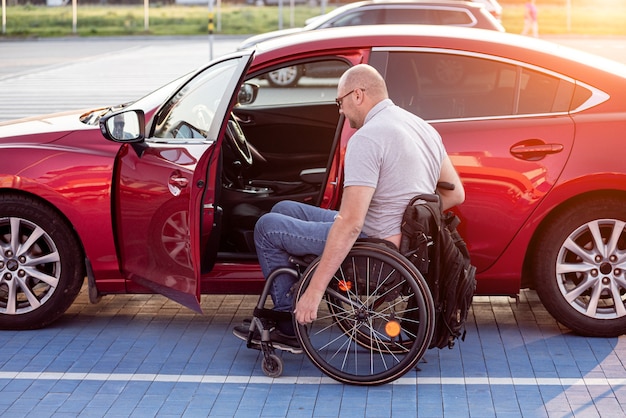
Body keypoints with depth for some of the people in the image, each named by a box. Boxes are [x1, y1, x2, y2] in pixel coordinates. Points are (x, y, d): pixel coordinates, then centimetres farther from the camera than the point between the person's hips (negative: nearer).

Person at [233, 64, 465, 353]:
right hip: (403, 240, 10)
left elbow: (350, 223, -28)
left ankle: (290, 325, 11)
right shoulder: (422, 127, 6)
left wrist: (314, 291, -26)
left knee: (268, 227, 3)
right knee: (283, 210, 19)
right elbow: (455, 194, 11)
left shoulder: (367, 138, -22)